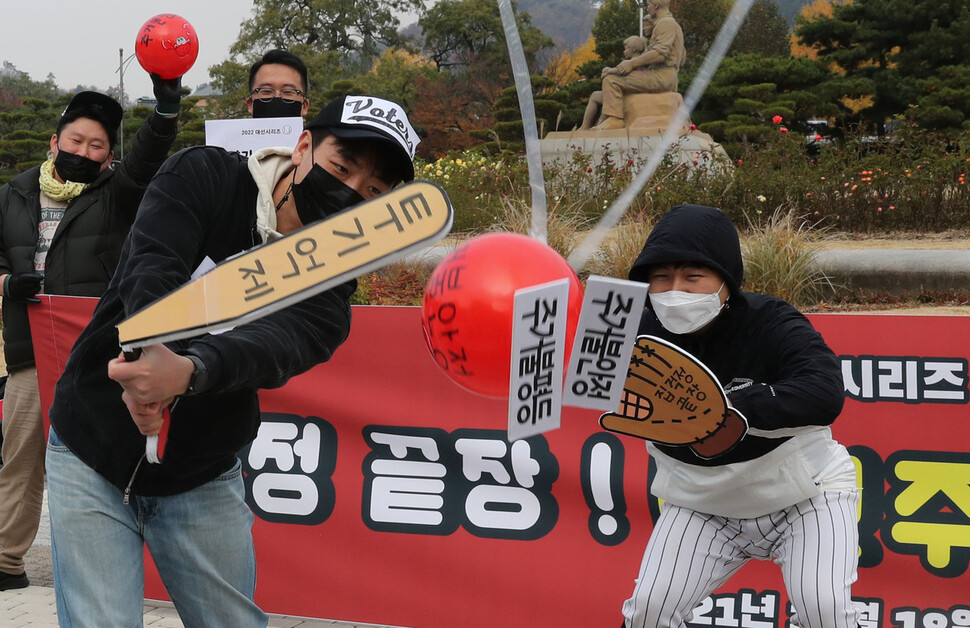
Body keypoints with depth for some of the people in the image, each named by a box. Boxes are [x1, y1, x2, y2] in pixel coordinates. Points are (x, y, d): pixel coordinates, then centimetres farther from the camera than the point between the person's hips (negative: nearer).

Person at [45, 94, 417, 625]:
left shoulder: (330, 281, -9)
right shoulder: (203, 176, -11)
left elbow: (280, 342, -31)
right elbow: (153, 268, -29)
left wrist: (188, 372, -53)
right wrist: (152, 349, -52)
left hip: (203, 479, 2)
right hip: (92, 453, -2)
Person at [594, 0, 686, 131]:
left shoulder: (665, 23, -7)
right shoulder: (673, 24, 26)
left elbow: (660, 53, -21)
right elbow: (682, 57, 29)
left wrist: (632, 63, -19)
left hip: (660, 76, -11)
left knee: (611, 80, -20)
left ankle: (615, 119, -29)